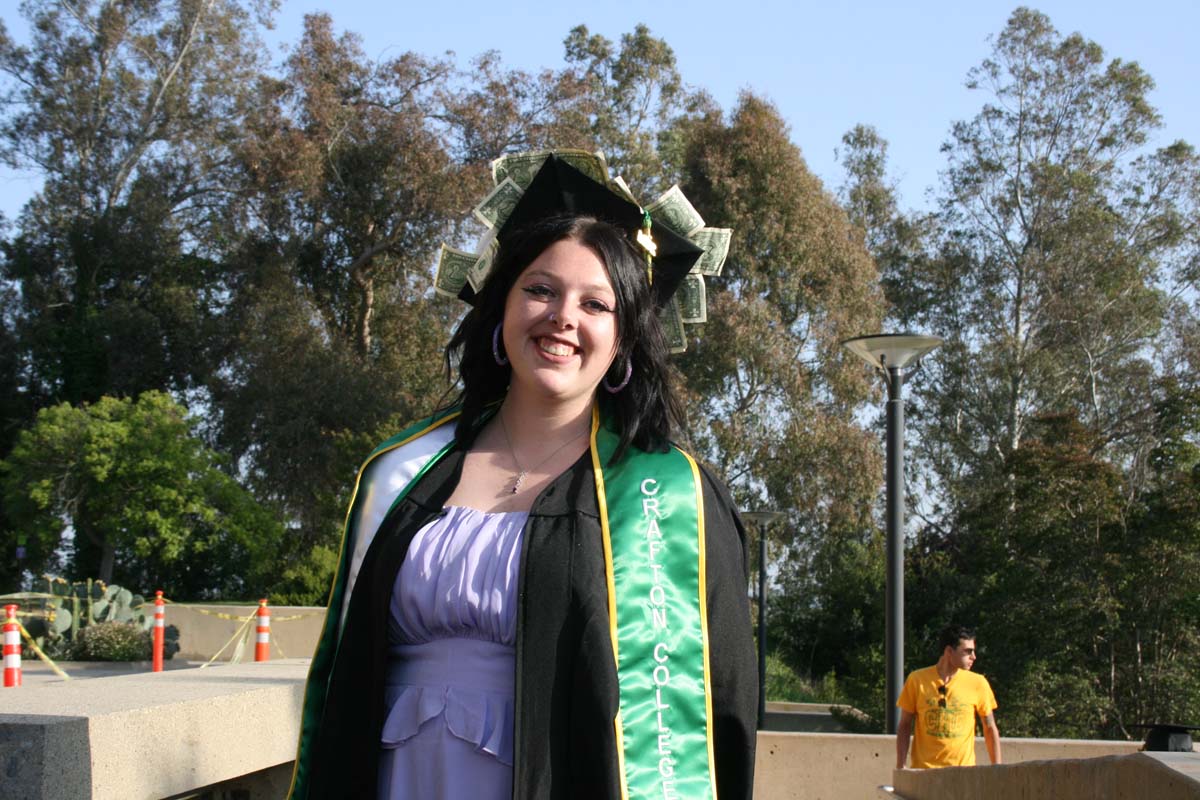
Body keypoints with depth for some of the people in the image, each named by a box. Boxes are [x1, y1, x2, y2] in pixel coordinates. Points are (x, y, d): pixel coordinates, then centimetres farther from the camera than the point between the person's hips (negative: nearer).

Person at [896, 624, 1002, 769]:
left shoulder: (977, 684, 2)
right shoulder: (917, 680, 1)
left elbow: (990, 729, 11)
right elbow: (905, 726, 6)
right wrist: (900, 767, -2)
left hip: (963, 772, 1)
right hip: (924, 771, -1)